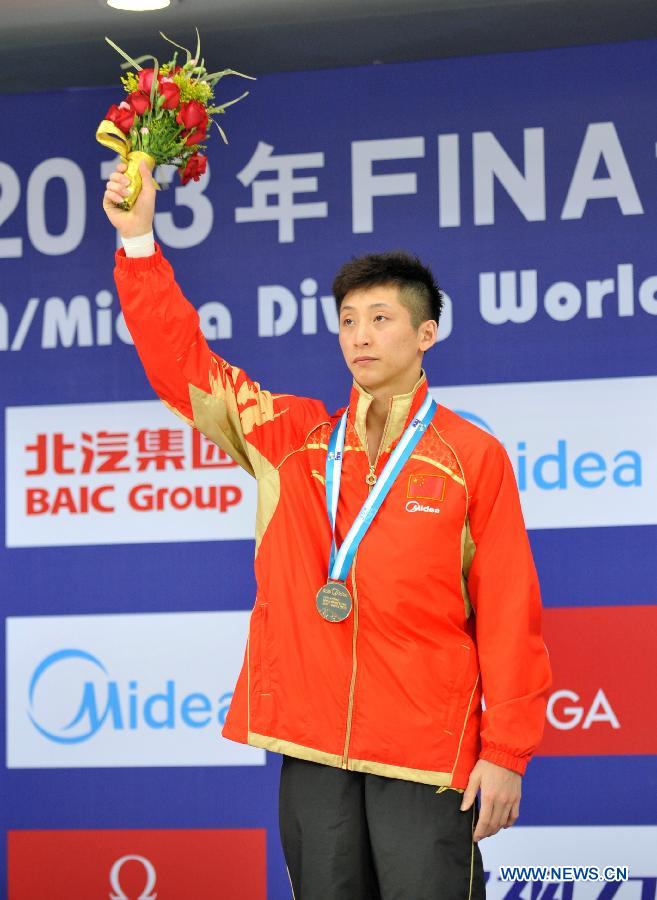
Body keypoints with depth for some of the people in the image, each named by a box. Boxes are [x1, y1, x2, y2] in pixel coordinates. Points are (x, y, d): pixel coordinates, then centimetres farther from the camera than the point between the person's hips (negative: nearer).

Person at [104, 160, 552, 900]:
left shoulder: (473, 457, 0)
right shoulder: (289, 437, 10)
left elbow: (508, 615, -2)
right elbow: (181, 362, 9)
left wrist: (506, 753, -6)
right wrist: (139, 244, 1)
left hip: (427, 754, -3)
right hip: (311, 747, 3)